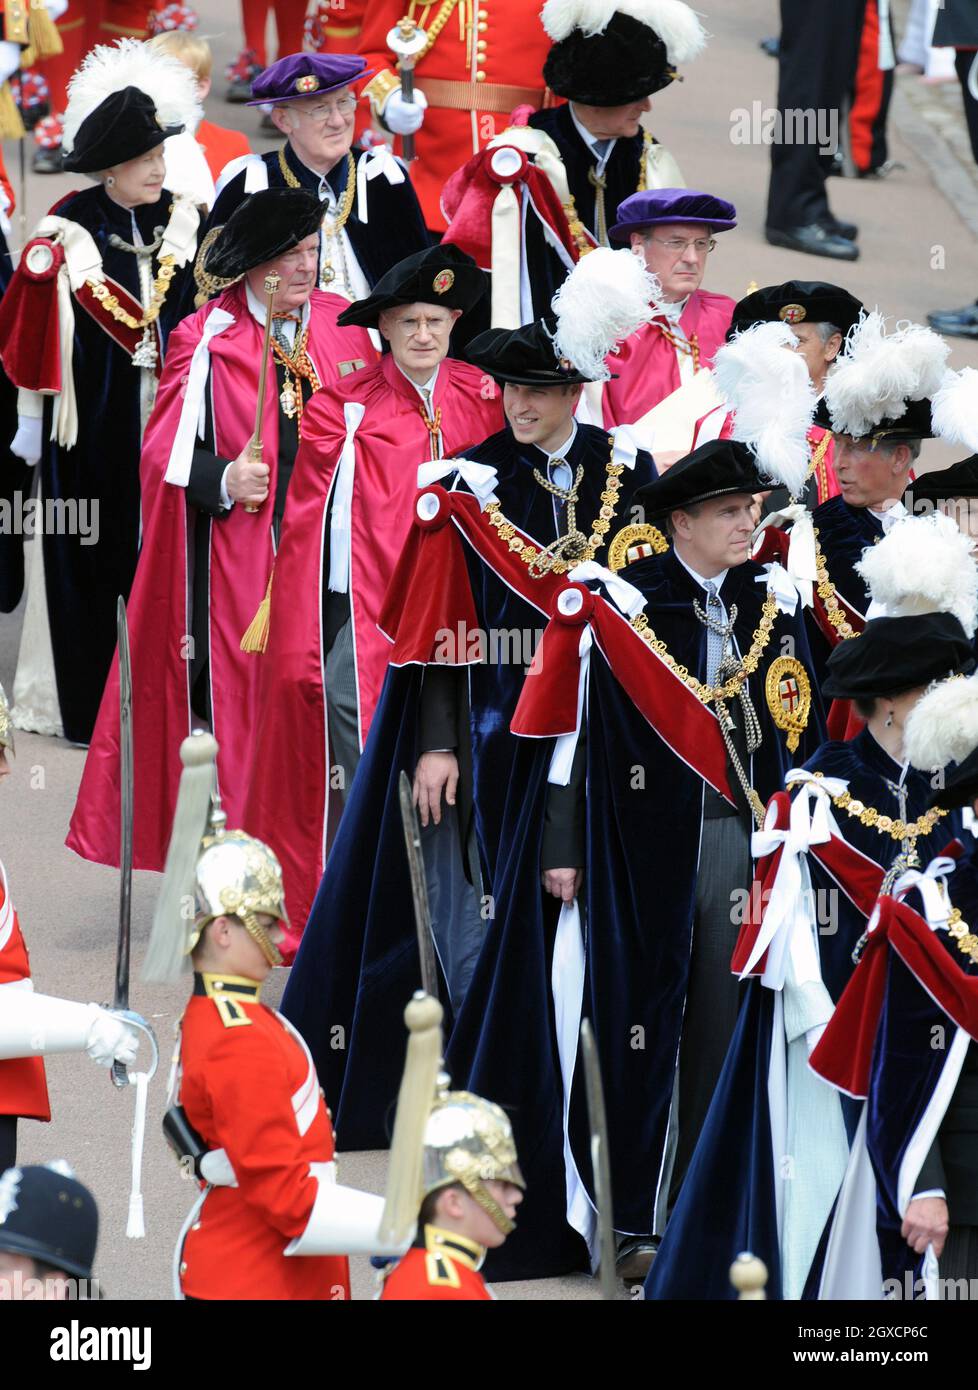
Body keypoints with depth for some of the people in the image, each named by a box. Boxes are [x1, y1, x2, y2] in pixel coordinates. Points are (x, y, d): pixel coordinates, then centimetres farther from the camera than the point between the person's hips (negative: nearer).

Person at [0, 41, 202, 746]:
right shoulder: (68, 232, -7)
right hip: (91, 416, -3)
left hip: (165, 414, 3)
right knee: (87, 554, 1)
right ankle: (83, 702, 9)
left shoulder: (180, 222, 5)